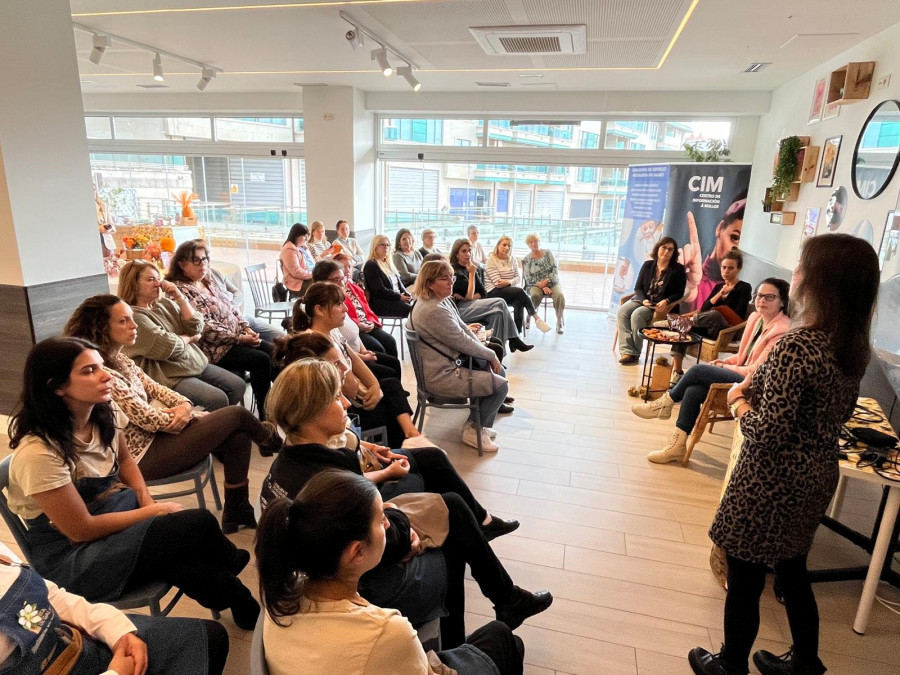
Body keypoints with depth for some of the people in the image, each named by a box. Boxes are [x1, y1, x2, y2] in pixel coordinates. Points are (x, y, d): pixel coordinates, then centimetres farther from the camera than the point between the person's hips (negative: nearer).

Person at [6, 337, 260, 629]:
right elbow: (81, 529, -20)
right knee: (199, 523, -22)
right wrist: (156, 512, -14)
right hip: (72, 557, -5)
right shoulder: (38, 452, -28)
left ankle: (248, 612, 6)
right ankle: (234, 562, 8)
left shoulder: (105, 413, -8)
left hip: (117, 509, 5)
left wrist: (147, 502, -4)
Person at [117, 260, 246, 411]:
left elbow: (196, 327, 3)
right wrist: (189, 338, -1)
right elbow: (168, 347, -21)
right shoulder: (132, 315, -15)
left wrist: (179, 297, -5)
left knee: (238, 385, 3)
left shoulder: (165, 303, 9)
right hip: (169, 377, -9)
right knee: (218, 399, -23)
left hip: (197, 363, 9)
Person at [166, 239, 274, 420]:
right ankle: (265, 415, -10)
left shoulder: (209, 282, 14)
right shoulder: (181, 290, -14)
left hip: (239, 336, 9)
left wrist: (247, 328, 0)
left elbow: (231, 308, 16)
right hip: (215, 348, -9)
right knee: (261, 360, -21)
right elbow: (205, 328, -20)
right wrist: (239, 338, -19)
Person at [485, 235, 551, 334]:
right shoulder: (491, 260, -3)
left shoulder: (513, 259, 14)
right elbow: (497, 283, -12)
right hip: (493, 293, -5)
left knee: (519, 302, -30)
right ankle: (536, 318, -23)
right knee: (520, 291, -29)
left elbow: (517, 277, 7)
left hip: (510, 291, 5)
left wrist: (508, 282, -13)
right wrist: (512, 282, -10)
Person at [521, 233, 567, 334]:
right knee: (535, 295, -36)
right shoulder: (526, 259, 5)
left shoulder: (548, 253, 7)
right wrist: (542, 287, -16)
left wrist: (546, 281, -17)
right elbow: (529, 278, -3)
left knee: (560, 295, -31)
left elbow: (555, 270, -1)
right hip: (535, 285, -1)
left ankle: (560, 322, -22)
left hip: (551, 283, 1)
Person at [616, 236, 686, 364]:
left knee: (637, 314, -32)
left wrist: (666, 302, -22)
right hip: (642, 300, 4)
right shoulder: (647, 265, 10)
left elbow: (679, 293, -2)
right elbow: (638, 288, 8)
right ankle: (627, 351, -31)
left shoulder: (678, 270, 0)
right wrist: (643, 300, -12)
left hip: (661, 305, -4)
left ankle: (635, 352, -22)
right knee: (623, 311, -26)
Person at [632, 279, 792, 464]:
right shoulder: (755, 317, 7)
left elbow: (756, 371, -19)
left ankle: (665, 404, 5)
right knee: (693, 390, -14)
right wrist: (725, 361, -1)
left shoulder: (782, 331, -19)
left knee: (698, 370, -19)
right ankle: (677, 446, -10)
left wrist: (724, 367, -9)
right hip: (741, 375, 8)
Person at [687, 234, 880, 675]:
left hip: (773, 482, -8)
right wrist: (759, 384, 4)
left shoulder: (797, 346, -28)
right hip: (817, 475, 8)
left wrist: (739, 402, -8)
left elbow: (768, 434, -28)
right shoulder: (854, 345, -1)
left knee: (744, 582, 12)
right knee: (792, 571, 27)